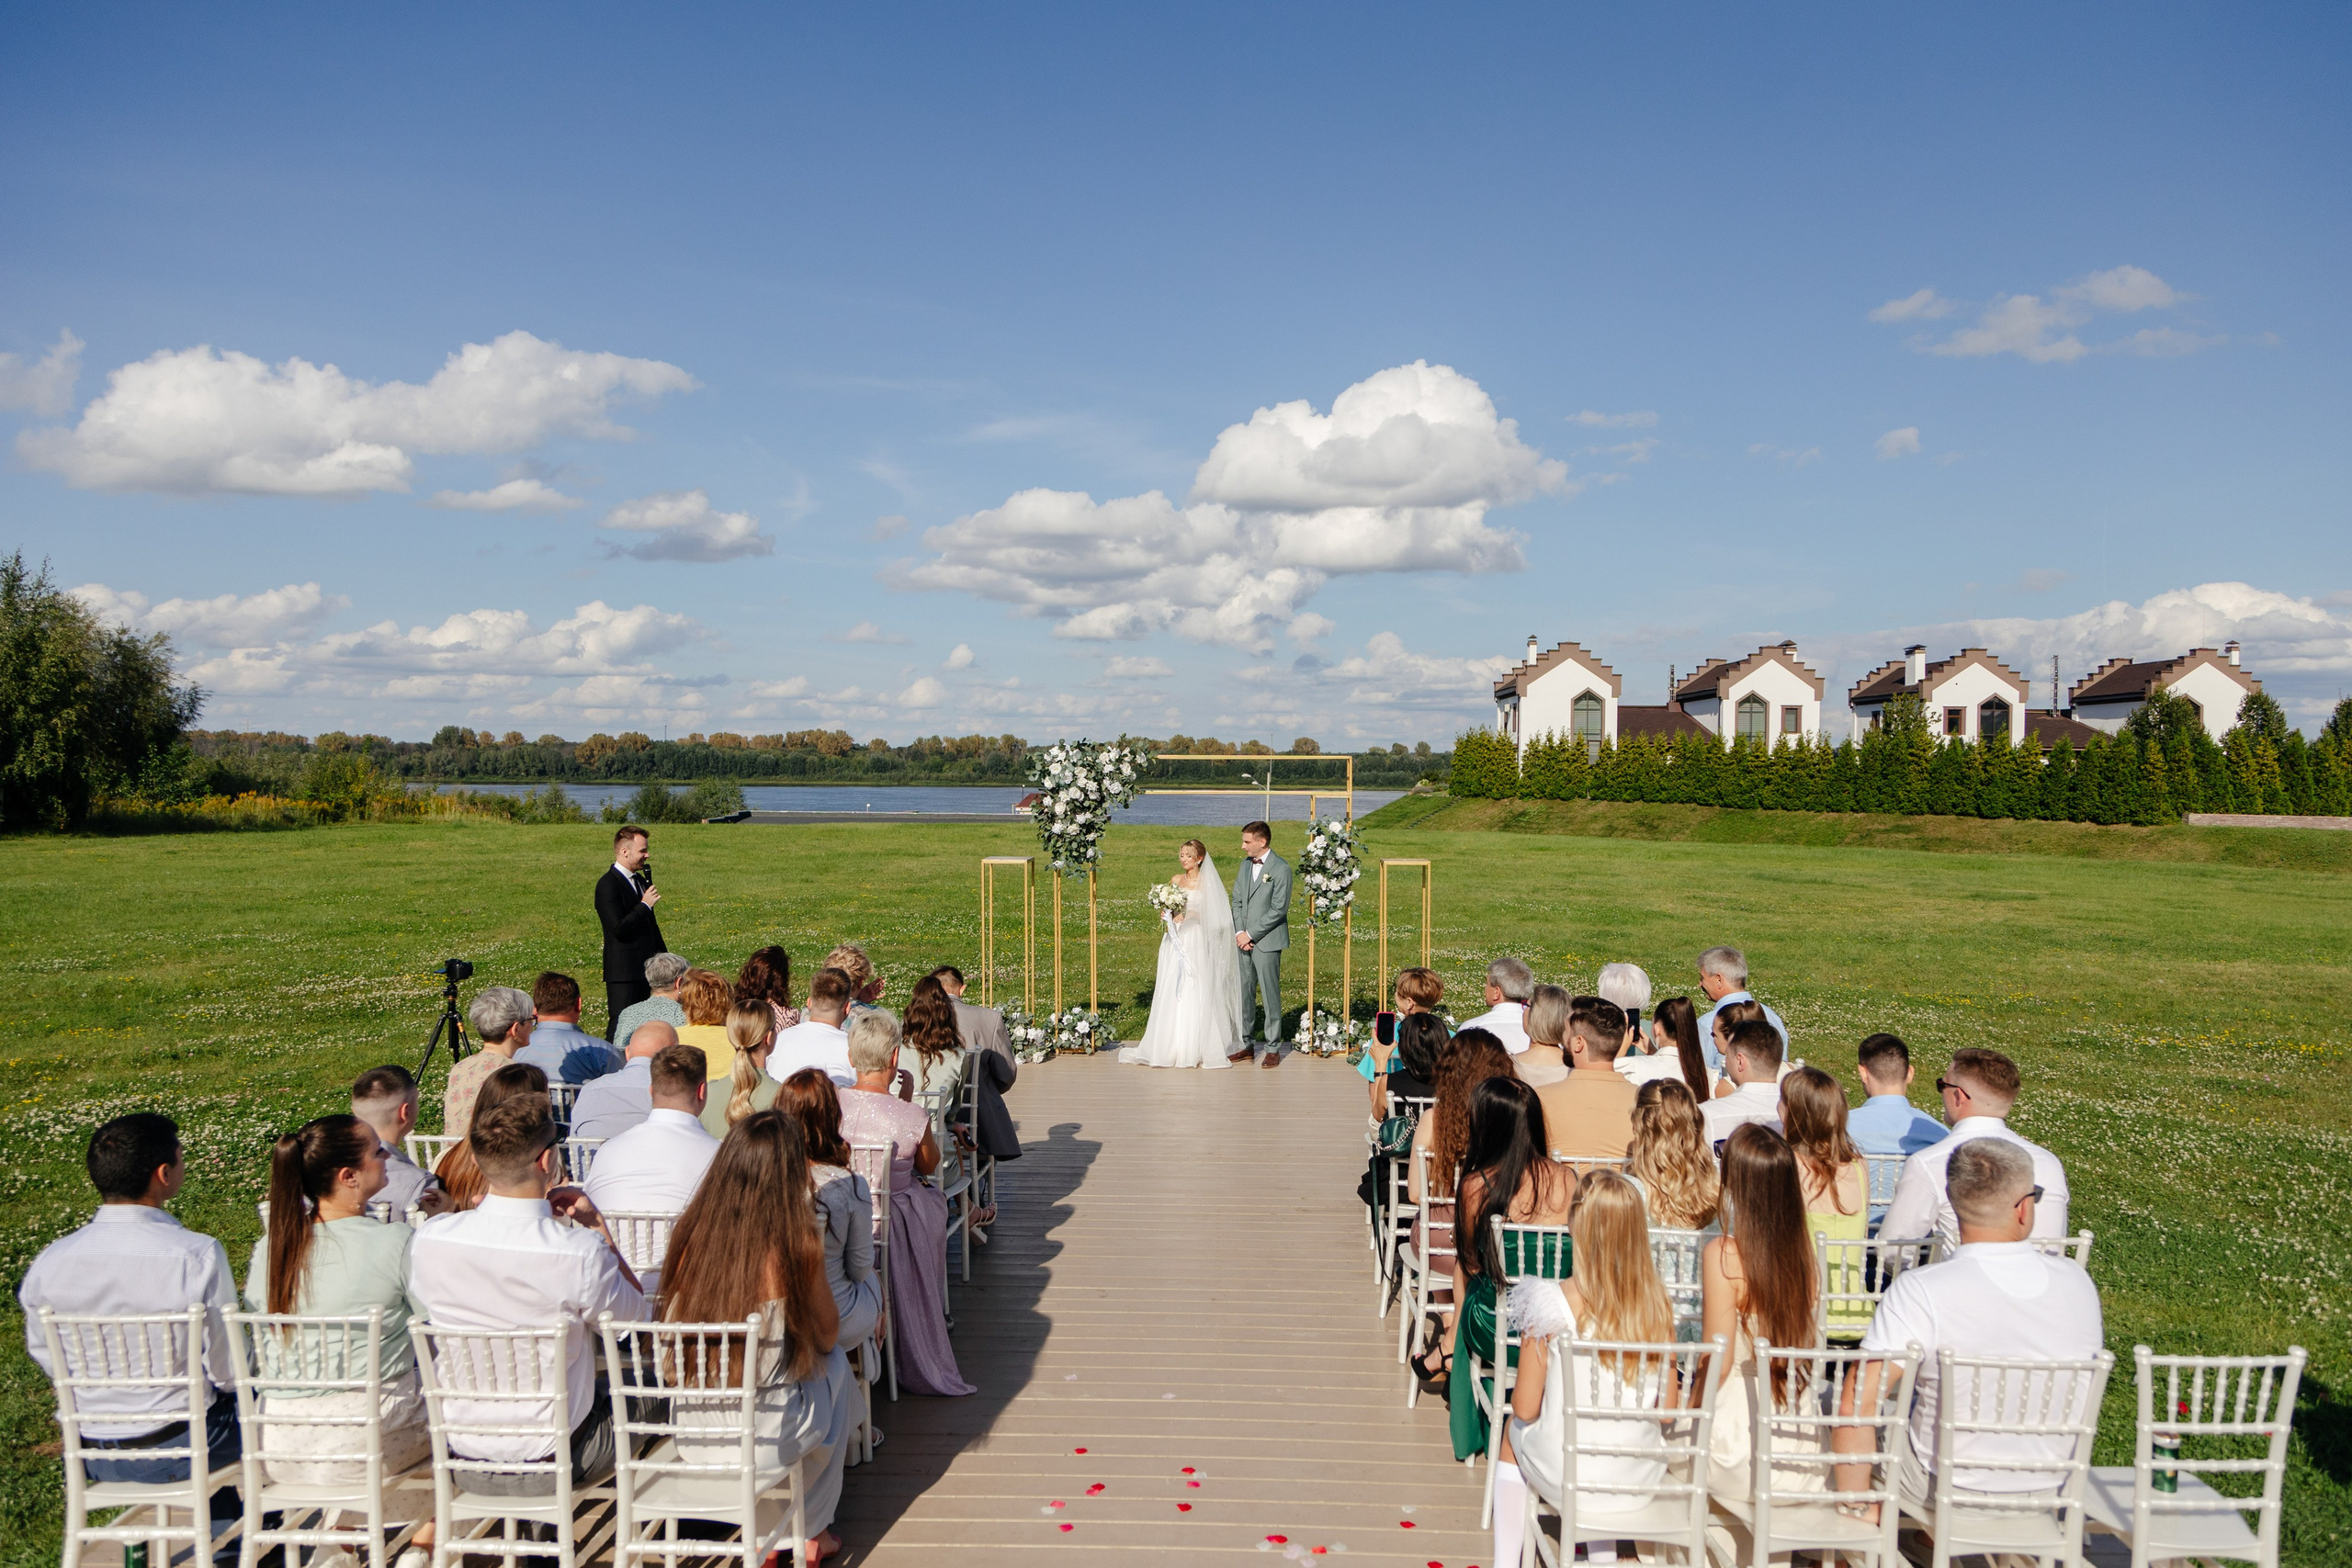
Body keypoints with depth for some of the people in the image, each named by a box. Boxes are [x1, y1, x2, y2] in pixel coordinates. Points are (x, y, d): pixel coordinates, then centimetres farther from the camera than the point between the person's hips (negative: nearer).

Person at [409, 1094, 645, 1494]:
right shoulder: (581, 1253, -27)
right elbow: (635, 1314, -6)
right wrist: (597, 1225, -4)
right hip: (557, 1461, -5)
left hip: (463, 1461, 5)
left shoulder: (428, 1240, -14)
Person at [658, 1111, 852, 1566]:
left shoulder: (690, 1234, -7)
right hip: (765, 1439, -4)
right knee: (835, 1364, 28)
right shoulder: (796, 1246, -17)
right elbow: (827, 1334, 0)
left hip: (690, 1437, 4)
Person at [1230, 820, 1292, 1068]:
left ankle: (1272, 1048, 8)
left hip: (1266, 942, -7)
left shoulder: (1281, 868, -10)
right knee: (1243, 994, 10)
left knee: (1270, 995, 0)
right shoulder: (1246, 865, 12)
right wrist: (1239, 932, -3)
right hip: (1243, 940, 7)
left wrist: (1251, 934, -13)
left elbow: (1279, 909, -15)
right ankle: (1245, 1043, 20)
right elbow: (1237, 901, 12)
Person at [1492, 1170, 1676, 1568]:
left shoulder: (1551, 1303, -21)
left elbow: (1525, 1408, -13)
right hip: (1638, 1480, 3)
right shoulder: (1658, 1304, -12)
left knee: (1514, 1428, 31)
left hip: (1566, 1478, -3)